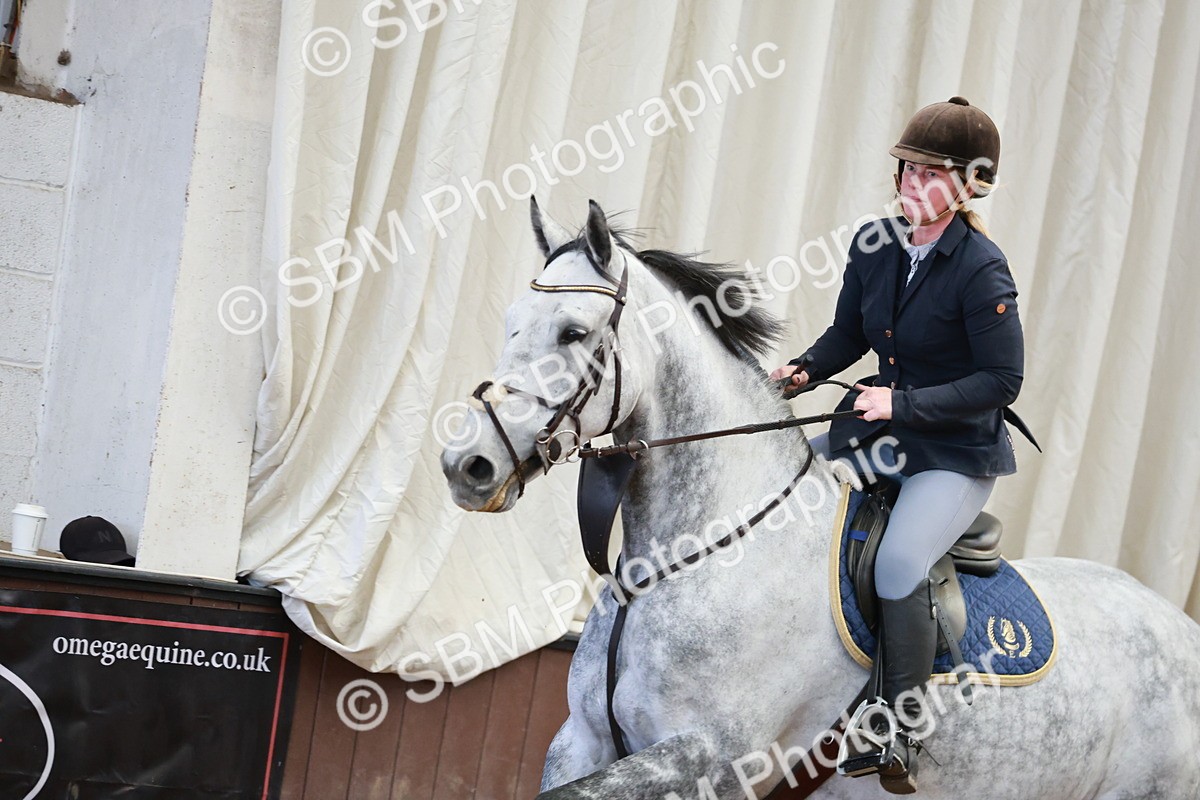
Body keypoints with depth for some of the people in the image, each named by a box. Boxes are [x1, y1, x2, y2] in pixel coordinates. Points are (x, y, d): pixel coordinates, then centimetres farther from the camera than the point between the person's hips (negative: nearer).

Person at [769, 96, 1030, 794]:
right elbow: (849, 334, 13)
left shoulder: (981, 270, -19)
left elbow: (1002, 381, -19)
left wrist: (904, 403, -25)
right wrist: (806, 369, -8)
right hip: (882, 429, 8)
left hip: (958, 453, -7)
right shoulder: (876, 244, 0)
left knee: (900, 565, -29)